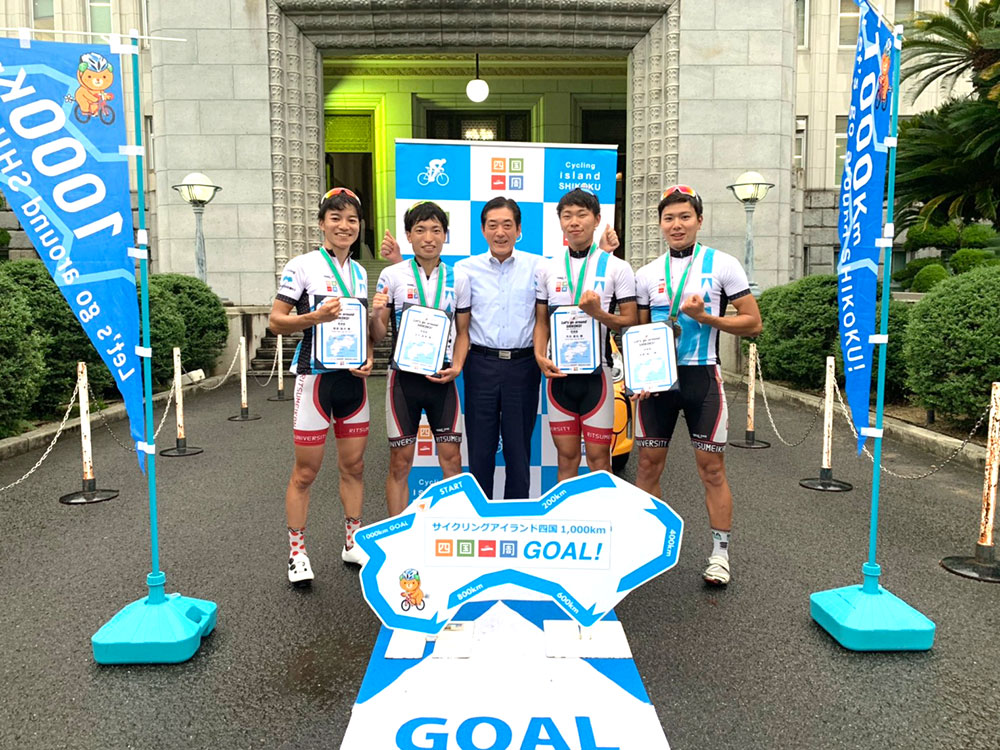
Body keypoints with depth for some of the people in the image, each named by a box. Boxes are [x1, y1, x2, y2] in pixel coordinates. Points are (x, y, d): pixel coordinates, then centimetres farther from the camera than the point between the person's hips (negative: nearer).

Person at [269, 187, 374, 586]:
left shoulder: (359, 272, 12)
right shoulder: (302, 266, -5)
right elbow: (276, 320, -6)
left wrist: (368, 357, 2)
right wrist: (314, 317, -23)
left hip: (353, 378, 6)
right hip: (315, 376, -5)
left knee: (354, 466, 12)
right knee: (306, 470, 1)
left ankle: (352, 542, 26)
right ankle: (297, 552, 15)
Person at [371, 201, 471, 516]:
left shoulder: (458, 278, 4)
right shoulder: (391, 276, -2)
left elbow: (462, 331, 10)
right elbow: (378, 337, 1)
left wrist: (457, 366, -7)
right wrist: (376, 315, -20)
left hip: (442, 377, 2)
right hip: (404, 376, -1)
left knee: (451, 458, 4)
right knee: (400, 461, 4)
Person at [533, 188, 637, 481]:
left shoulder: (617, 267, 0)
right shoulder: (546, 267, 8)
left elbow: (631, 321, -1)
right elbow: (542, 321, 11)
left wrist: (599, 313, -19)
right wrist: (540, 356, -6)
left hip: (597, 371, -2)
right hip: (558, 372, 3)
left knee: (598, 458, 1)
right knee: (566, 456, 9)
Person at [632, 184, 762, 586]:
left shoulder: (723, 265, 0)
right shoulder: (646, 274, 9)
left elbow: (753, 322, -2)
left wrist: (705, 317, -16)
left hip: (702, 376, -3)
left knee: (711, 466, 1)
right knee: (648, 463, 6)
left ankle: (720, 553, 13)